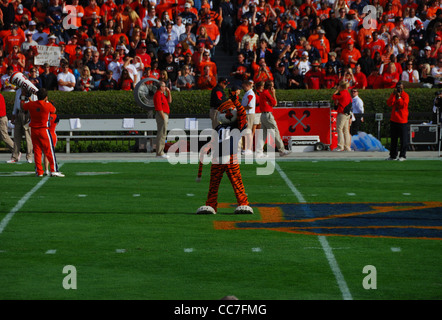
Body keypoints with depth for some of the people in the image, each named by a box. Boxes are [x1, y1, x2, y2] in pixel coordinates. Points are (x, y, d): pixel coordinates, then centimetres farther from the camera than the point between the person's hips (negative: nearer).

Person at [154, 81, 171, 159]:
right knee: (162, 134, -12)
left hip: (164, 115, 11)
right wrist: (164, 118, -21)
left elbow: (169, 101, 22)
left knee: (162, 134, 12)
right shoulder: (158, 94, -14)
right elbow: (159, 107, -20)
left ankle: (160, 152, 15)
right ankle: (160, 153, -13)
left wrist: (169, 92, 11)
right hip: (161, 115, -11)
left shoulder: (162, 94, 18)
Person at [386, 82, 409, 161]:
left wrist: (399, 97, -21)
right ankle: (393, 155, 16)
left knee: (403, 139, -6)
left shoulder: (405, 95, -3)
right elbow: (389, 104, -4)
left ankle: (403, 155, 0)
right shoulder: (393, 94, 10)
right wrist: (394, 95, -13)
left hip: (402, 120, -5)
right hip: (393, 120, 5)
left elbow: (404, 105, -17)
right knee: (393, 139, 9)